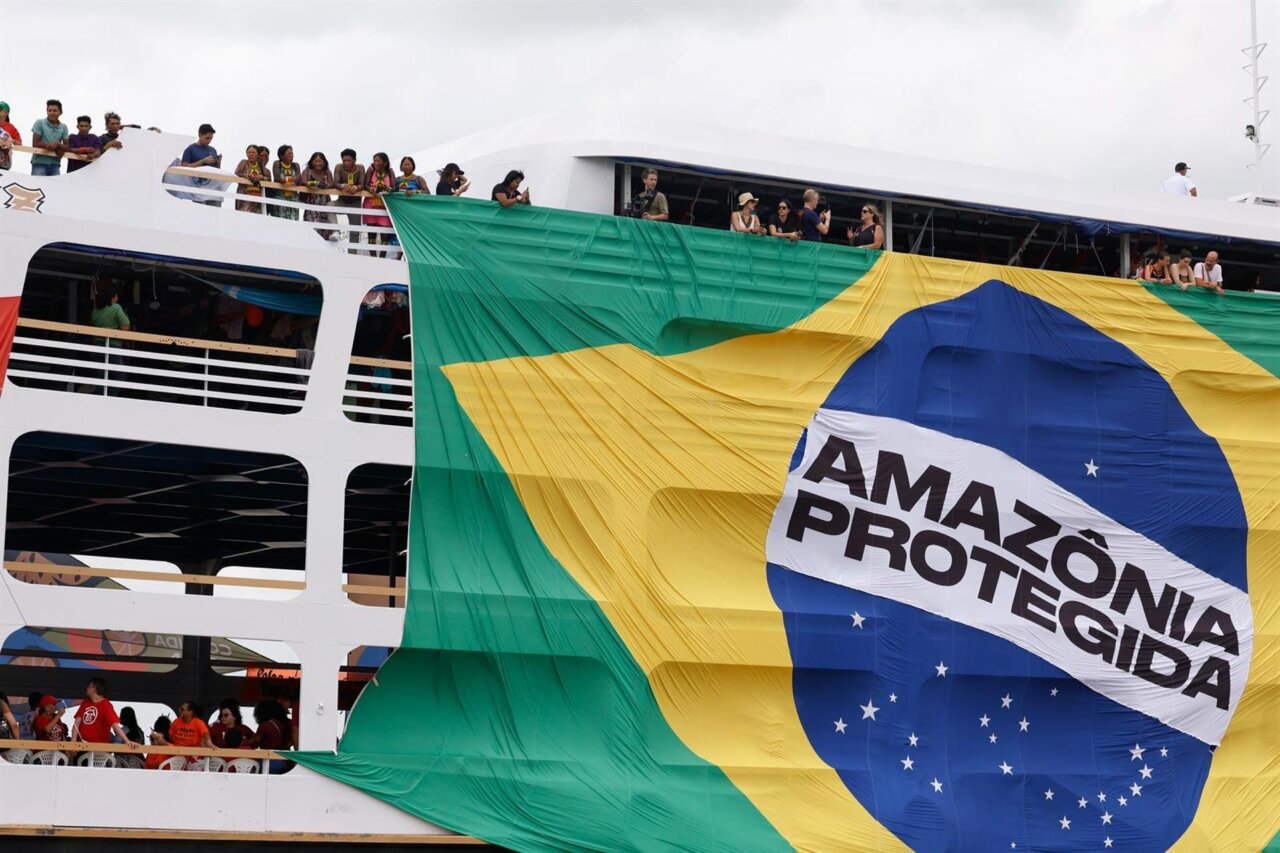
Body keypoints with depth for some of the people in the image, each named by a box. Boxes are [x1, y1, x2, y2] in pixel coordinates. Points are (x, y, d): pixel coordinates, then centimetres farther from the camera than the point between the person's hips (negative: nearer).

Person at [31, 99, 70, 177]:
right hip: (40, 162, -4)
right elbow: (35, 144, -5)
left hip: (55, 164, 4)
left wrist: (57, 145, -15)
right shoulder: (40, 123, 1)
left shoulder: (63, 127, 11)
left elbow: (67, 147, 8)